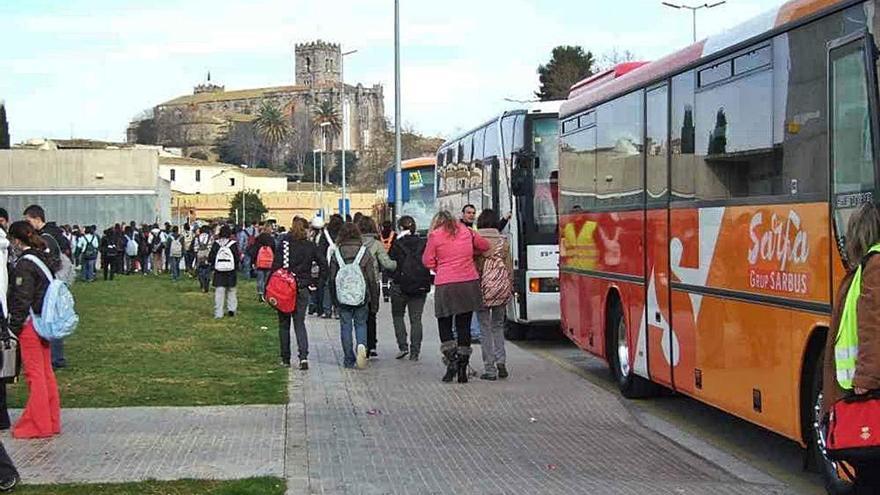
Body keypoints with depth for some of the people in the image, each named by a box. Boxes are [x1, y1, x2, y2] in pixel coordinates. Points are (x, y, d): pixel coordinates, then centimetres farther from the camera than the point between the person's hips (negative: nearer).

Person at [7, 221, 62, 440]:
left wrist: (14, 327, -13)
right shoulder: (44, 259, 9)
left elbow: (22, 299, -19)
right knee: (46, 373, 14)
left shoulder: (25, 264, -17)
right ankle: (51, 422, 21)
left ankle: (38, 425, 3)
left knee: (35, 375, -2)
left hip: (30, 325, -9)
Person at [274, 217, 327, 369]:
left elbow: (276, 267, -11)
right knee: (300, 324, 6)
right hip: (303, 289, 1)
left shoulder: (284, 244, -7)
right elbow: (324, 265, -4)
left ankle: (285, 359, 16)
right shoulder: (311, 246, -1)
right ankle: (303, 356, -13)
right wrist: (315, 282, 4)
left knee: (284, 324, 12)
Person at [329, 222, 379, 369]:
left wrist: (334, 299, 11)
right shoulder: (364, 252, -4)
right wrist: (374, 302, 5)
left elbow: (332, 279, 1)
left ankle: (349, 360, 9)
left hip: (343, 298, 0)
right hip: (361, 297, 0)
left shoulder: (336, 254, -3)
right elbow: (372, 279, -2)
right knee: (361, 324, 14)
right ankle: (362, 346, -14)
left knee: (346, 326, 9)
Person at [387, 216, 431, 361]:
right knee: (416, 319, 7)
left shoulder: (397, 244, -9)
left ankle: (403, 346, 1)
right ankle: (415, 352, 5)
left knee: (397, 316, 15)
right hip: (420, 287, 3)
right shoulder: (423, 244, -1)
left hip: (400, 286, -2)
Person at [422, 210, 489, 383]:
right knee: (464, 326, 7)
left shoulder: (435, 236, -1)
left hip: (445, 285, -3)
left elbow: (427, 261, 3)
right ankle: (463, 368, 7)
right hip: (469, 283, 3)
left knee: (444, 325, 10)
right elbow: (484, 246, 21)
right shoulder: (466, 232, 8)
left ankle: (451, 360, -8)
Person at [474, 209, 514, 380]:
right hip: (501, 288, 3)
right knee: (498, 326, 18)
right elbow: (509, 266, 7)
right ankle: (501, 360, 1)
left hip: (482, 288, -2)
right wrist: (510, 288, 17)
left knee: (485, 328, 4)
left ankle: (490, 369, 2)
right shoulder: (503, 241, 4)